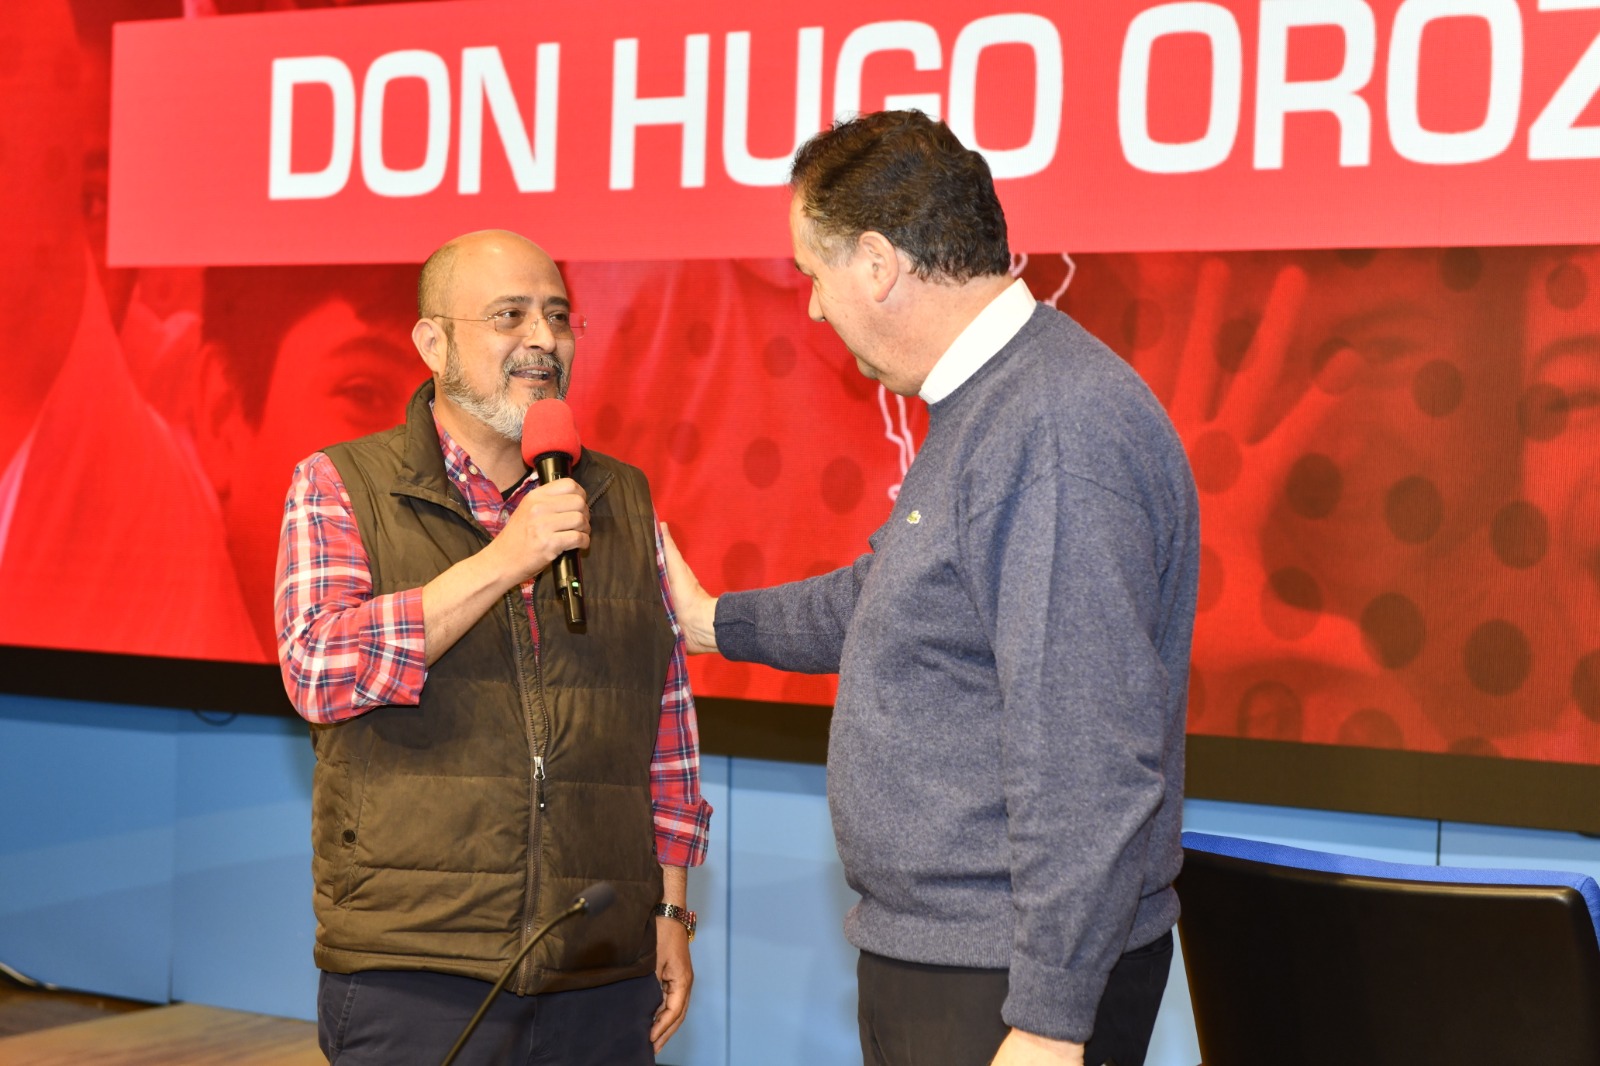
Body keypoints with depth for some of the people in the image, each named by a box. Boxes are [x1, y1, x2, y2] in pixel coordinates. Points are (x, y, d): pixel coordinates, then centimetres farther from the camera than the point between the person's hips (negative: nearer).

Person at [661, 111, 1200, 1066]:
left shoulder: (1060, 428, -23)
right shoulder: (985, 406, 12)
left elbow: (1090, 763, -27)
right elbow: (891, 595, 30)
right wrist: (713, 621, 38)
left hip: (1015, 985, -10)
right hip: (928, 953, 10)